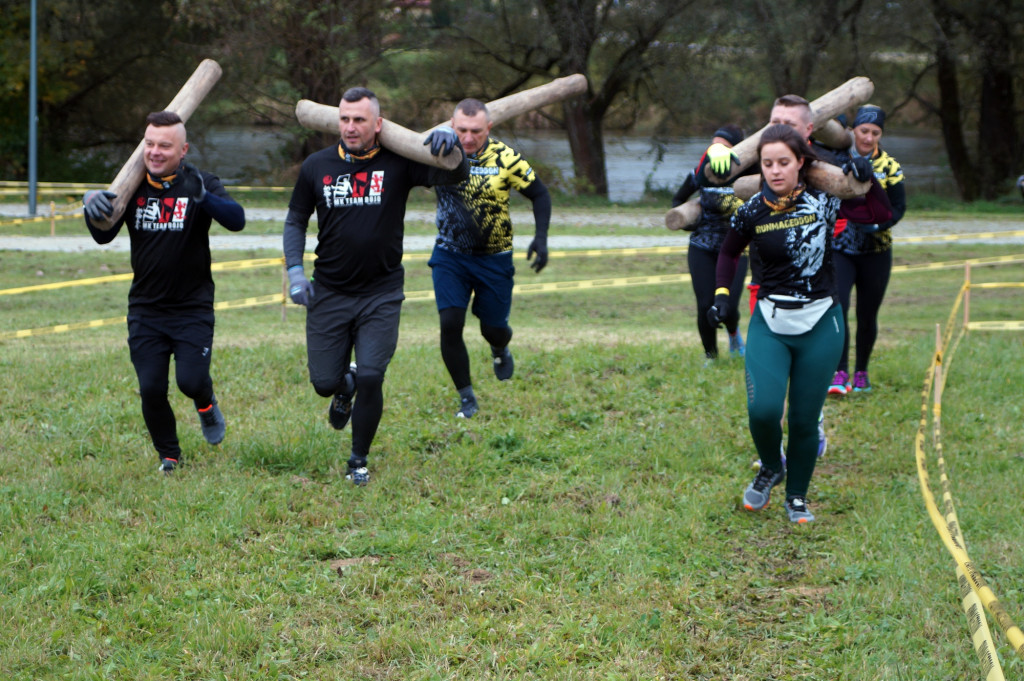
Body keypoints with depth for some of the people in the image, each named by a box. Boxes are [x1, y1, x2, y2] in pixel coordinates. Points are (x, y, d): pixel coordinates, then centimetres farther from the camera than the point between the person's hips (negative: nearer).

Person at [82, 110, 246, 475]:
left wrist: (204, 198, -43)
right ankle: (169, 456, 22)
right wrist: (93, 209, -21)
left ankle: (206, 404, 23)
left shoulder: (199, 183, -9)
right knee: (151, 389, -2)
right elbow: (104, 236, 1)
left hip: (193, 308, -3)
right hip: (145, 310, 3)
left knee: (191, 380, -14)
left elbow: (237, 220, -24)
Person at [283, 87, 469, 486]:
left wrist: (449, 143, -34)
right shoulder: (317, 166, 0)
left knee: (371, 379, -12)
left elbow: (456, 176, -13)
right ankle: (345, 387, 41)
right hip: (329, 293, 2)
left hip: (381, 293, -2)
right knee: (324, 382, 1)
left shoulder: (397, 163, -5)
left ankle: (359, 462, 11)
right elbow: (296, 220, 11)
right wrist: (295, 270, -2)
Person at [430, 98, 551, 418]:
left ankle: (500, 350, 47)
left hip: (494, 259, -1)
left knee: (493, 329, 7)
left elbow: (539, 194, -3)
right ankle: (466, 398, 3)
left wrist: (540, 238, -16)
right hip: (450, 256, 1)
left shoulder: (505, 158, -13)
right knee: (450, 324, -13)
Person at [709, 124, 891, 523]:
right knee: (762, 409, -18)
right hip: (769, 324, 0)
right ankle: (770, 469, 14)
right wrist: (721, 294, 4)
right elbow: (729, 252, 15)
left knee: (804, 420, 4)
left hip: (819, 325, 0)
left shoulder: (823, 201, -5)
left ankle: (797, 496, 26)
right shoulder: (752, 211, -4)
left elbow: (881, 215, 8)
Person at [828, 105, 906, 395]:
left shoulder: (889, 167, 0)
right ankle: (840, 373, -16)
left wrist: (876, 224, -21)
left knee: (867, 316, 8)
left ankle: (861, 372, 25)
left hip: (876, 252, 1)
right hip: (839, 248, -1)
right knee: (838, 308, -17)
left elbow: (898, 207, -3)